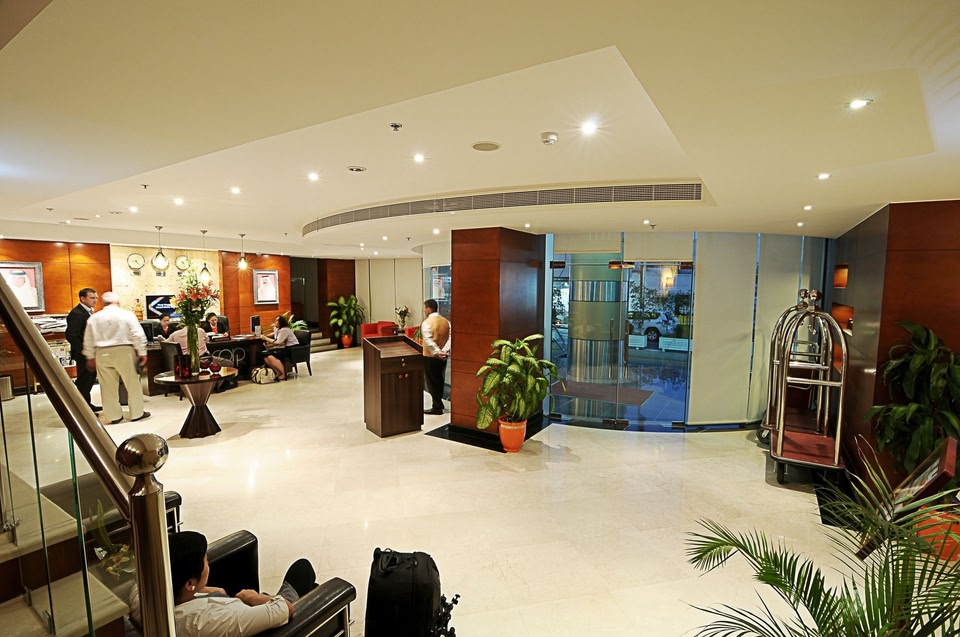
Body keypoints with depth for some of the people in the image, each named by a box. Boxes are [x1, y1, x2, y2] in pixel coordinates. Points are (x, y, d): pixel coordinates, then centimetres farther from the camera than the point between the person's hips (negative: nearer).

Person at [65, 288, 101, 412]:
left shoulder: (89, 312, 12)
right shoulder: (76, 314, -17)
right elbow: (71, 335, -23)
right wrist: (83, 351, -23)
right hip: (84, 354, -9)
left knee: (91, 379, 17)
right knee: (84, 381, -2)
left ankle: (87, 404, 30)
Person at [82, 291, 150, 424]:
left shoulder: (94, 318, 7)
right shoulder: (126, 314, -4)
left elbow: (88, 340, 11)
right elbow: (138, 335, -10)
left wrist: (90, 357, 19)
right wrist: (142, 353, -5)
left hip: (102, 353, 3)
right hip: (124, 352, -3)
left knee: (108, 387, 9)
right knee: (132, 383, 6)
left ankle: (114, 416, 15)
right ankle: (137, 413, 12)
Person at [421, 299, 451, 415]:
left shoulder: (426, 322, -13)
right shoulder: (446, 321, 4)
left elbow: (428, 341, -24)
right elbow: (450, 337, -8)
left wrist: (437, 352, -24)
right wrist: (445, 351, -16)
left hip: (430, 357, -6)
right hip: (443, 357, 6)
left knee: (432, 382, 4)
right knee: (439, 380, 17)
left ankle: (437, 407, 9)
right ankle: (438, 403, 27)